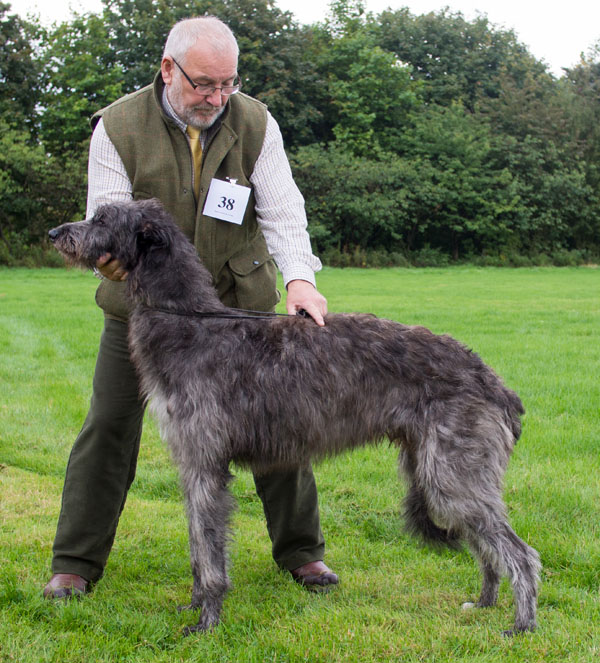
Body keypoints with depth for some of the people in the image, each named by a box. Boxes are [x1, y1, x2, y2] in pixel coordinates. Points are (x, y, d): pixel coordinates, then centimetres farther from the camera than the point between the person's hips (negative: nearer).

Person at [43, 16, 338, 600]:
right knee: (109, 426, 0)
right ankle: (75, 562, 12)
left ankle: (300, 550, 19)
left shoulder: (254, 123, -8)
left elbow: (282, 209, -15)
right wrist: (114, 256, -40)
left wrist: (299, 276, -34)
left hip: (238, 303, 1)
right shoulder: (118, 127, -13)